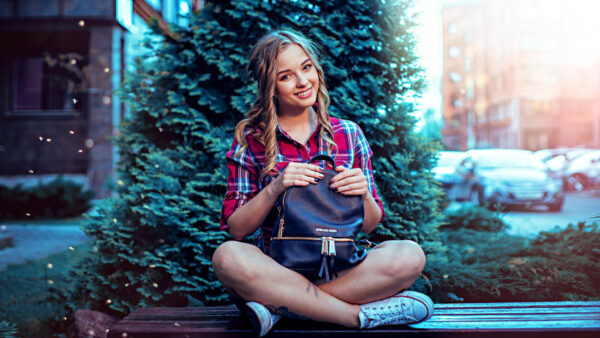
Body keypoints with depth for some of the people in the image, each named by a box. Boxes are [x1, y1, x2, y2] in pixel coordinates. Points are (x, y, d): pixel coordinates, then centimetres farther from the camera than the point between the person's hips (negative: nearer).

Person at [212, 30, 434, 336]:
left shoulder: (348, 135, 7)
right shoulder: (251, 139, 2)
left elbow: (369, 225, 9)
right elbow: (237, 229, -3)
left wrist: (363, 194, -13)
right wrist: (276, 187, -19)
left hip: (340, 268, 2)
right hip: (277, 269, -1)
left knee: (410, 256, -25)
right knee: (228, 257, -33)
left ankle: (279, 304, -22)